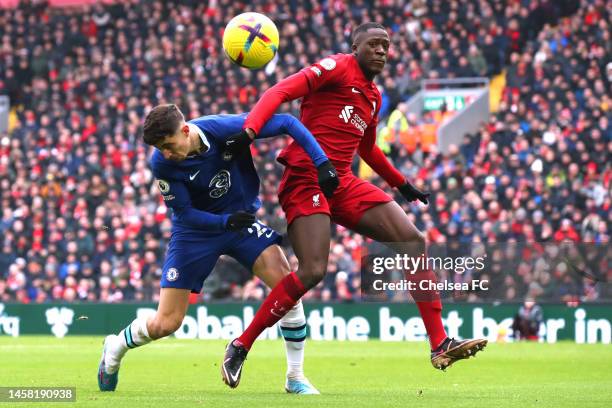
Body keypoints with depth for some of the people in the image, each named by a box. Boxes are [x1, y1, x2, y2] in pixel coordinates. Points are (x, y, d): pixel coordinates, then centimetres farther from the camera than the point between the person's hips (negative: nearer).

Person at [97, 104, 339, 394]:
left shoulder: (225, 128, -27)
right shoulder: (162, 163, -24)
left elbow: (287, 123, -19)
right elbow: (184, 212, -16)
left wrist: (322, 163, -27)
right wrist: (226, 221, -33)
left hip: (242, 217, 1)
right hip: (194, 229, -1)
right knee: (165, 324, -3)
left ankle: (295, 378, -6)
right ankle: (115, 348, 31)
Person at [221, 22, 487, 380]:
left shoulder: (374, 97, 20)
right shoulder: (337, 68, -3)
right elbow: (281, 92, -16)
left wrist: (402, 183, 40)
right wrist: (250, 130, -31)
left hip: (343, 183, 8)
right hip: (306, 179, -8)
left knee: (414, 240, -5)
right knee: (313, 271, -22)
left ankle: (440, 345, -7)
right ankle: (242, 344, -6)